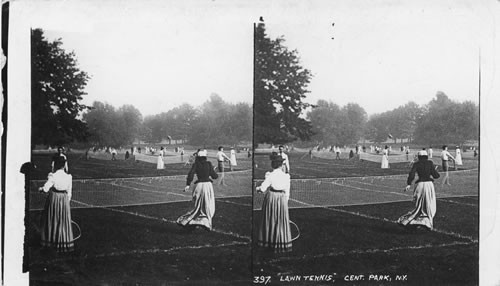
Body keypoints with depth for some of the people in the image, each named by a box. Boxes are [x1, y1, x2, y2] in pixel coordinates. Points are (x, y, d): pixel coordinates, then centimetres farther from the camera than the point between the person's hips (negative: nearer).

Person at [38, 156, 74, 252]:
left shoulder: (53, 176, -15)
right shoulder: (68, 177, -4)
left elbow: (45, 189, -15)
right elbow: (69, 192, 4)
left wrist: (40, 189, 7)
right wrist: (67, 201, 16)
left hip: (53, 198, -3)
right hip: (64, 199, 3)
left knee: (51, 221, 14)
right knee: (64, 222, 10)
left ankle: (50, 241, 25)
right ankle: (65, 243, 13)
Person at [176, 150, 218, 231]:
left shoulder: (196, 164, 2)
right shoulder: (208, 164, 1)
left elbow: (191, 174, -12)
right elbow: (214, 176, 1)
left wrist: (188, 185, -10)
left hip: (199, 185, 2)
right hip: (208, 185, -2)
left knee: (198, 206, 15)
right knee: (208, 207, 7)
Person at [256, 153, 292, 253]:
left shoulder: (270, 175, -11)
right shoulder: (286, 176, -2)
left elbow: (263, 188, -10)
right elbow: (287, 192, 4)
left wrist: (257, 188, 12)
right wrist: (285, 201, 15)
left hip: (271, 197, -1)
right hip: (282, 198, 2)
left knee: (269, 221, 14)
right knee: (281, 222, 8)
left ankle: (267, 241, 25)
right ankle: (282, 243, 9)